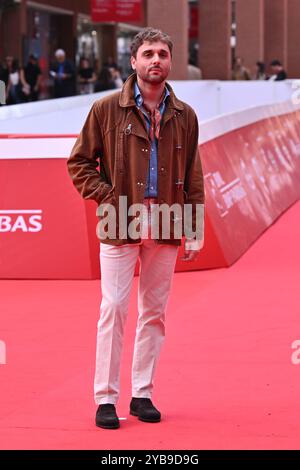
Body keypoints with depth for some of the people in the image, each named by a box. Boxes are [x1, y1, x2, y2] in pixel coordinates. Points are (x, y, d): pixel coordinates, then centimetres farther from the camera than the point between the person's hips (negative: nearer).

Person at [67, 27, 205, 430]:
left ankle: (142, 394, 16)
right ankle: (105, 398, 1)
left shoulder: (184, 116, 8)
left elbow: (193, 178, 10)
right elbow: (79, 162, 3)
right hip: (121, 226, -3)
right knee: (114, 308, -5)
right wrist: (106, 196, -8)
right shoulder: (107, 109, -1)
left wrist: (195, 231, 6)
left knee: (154, 312, 7)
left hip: (166, 227, 3)